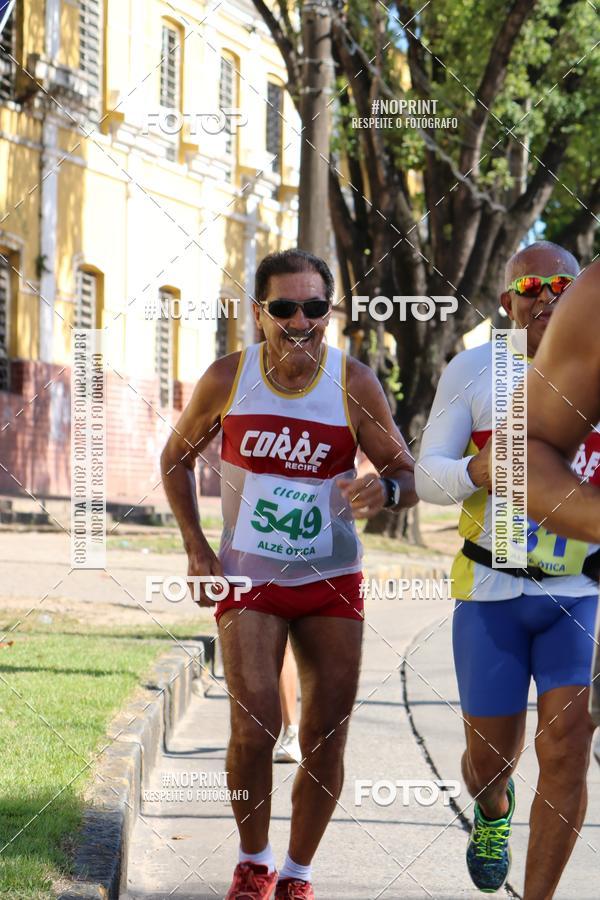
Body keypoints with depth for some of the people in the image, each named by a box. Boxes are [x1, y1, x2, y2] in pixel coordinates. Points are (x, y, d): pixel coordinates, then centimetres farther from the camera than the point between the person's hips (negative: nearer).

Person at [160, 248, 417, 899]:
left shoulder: (355, 384, -8)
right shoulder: (227, 379, -6)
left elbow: (411, 478, -3)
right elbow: (176, 458, 10)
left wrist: (384, 488, -28)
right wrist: (196, 548, 0)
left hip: (332, 583, 1)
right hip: (248, 579, -1)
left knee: (326, 741, 3)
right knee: (254, 732, -13)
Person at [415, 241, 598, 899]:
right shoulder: (471, 371, -2)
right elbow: (428, 476, -2)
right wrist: (477, 470, -23)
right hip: (492, 591, 0)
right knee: (490, 759, 9)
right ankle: (492, 809, 47)